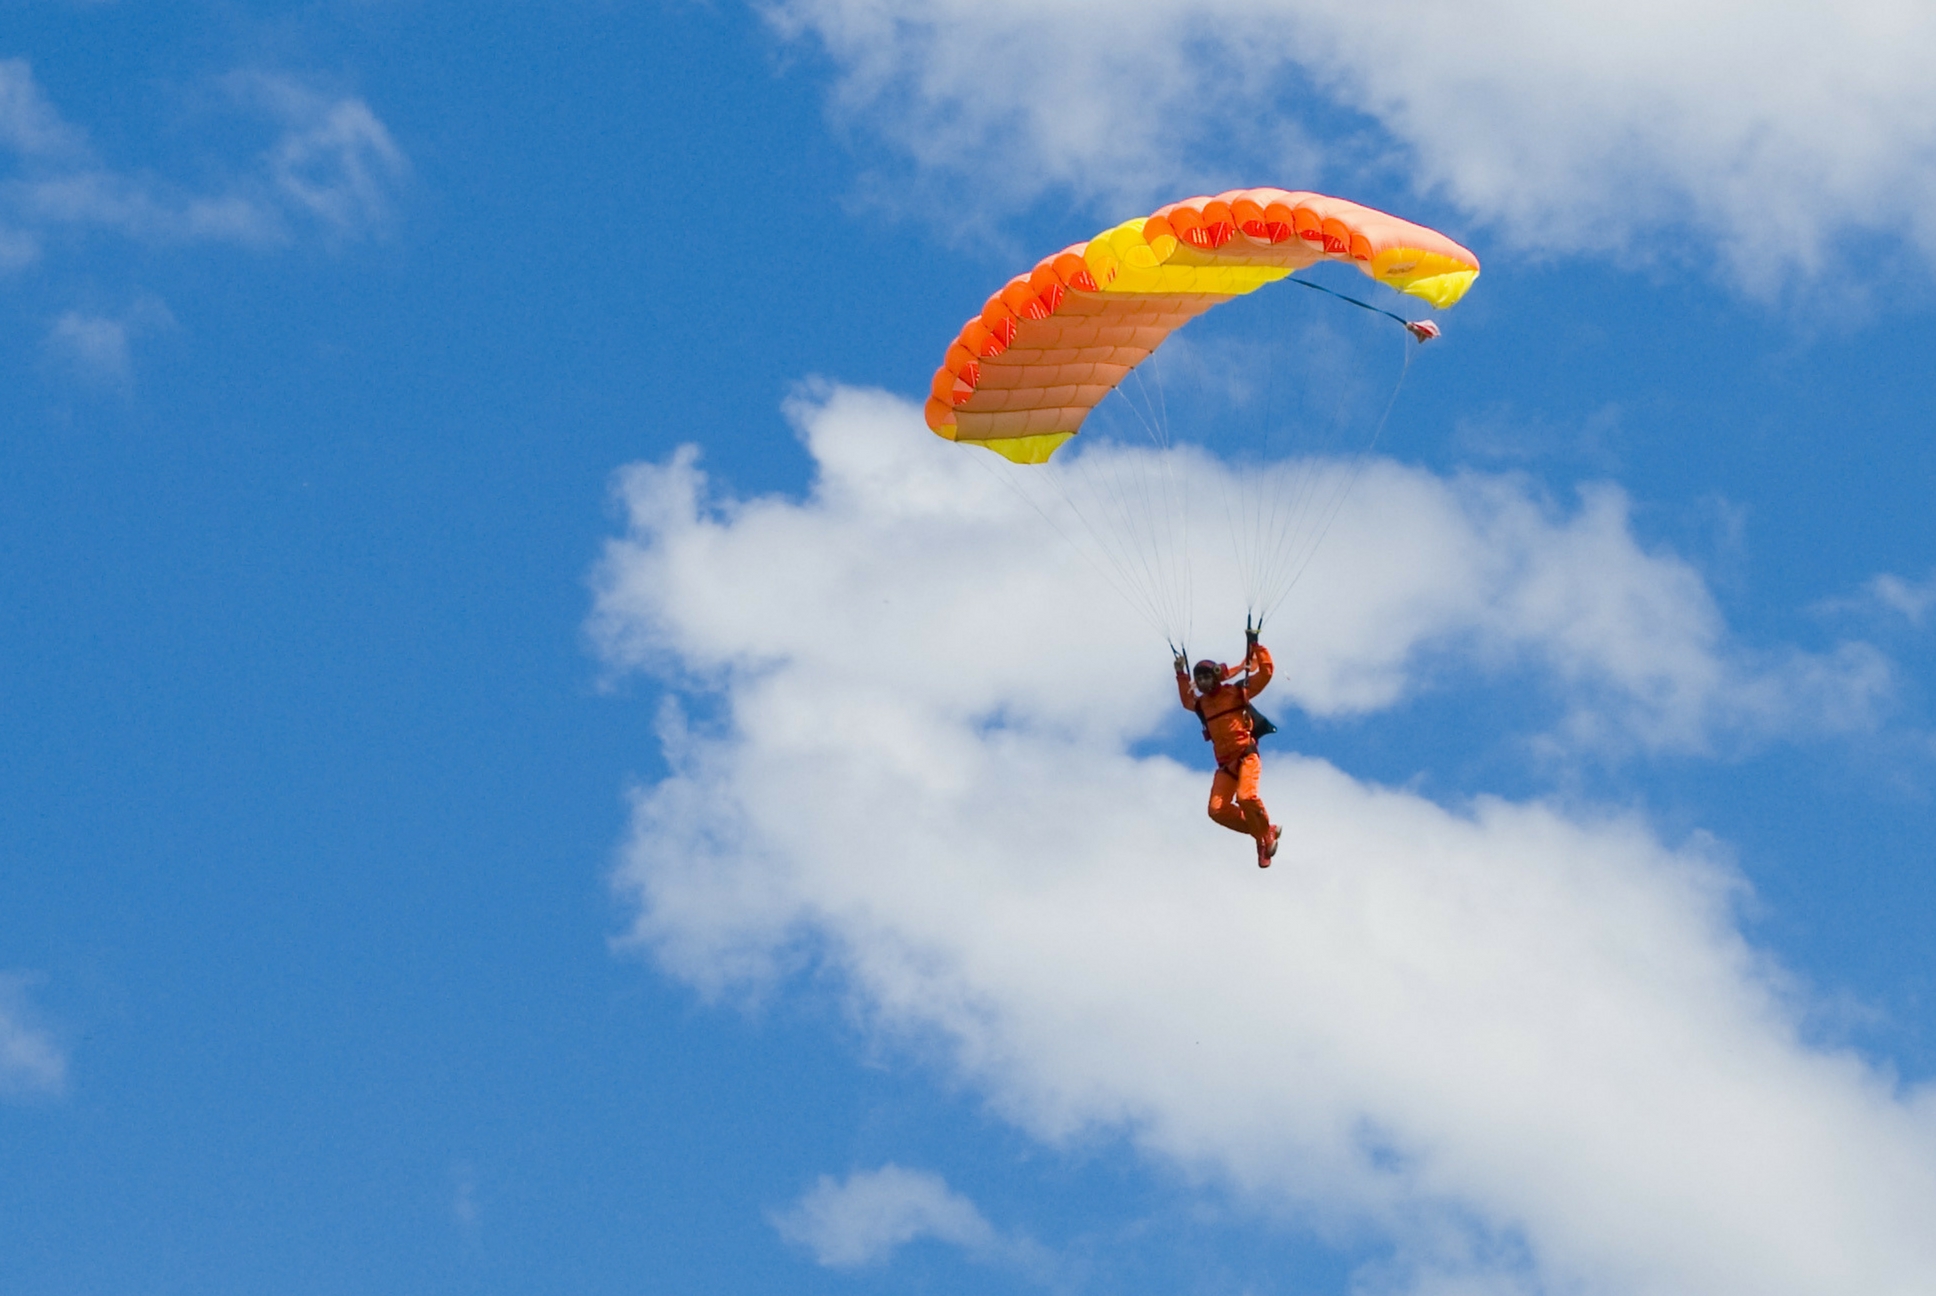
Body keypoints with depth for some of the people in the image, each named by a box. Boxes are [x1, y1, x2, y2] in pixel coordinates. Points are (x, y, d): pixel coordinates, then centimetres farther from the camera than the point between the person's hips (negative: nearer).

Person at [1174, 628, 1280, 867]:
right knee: (1217, 809, -12)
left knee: (1246, 796, -30)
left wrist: (1256, 646, -7)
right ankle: (1261, 831, 4)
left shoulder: (1237, 692, 2)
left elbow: (1265, 673, -2)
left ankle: (1267, 837, -8)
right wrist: (1181, 675, 30)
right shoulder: (1201, 703, 16)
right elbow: (1187, 700, 38)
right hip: (1225, 763, 6)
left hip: (1246, 754, -6)